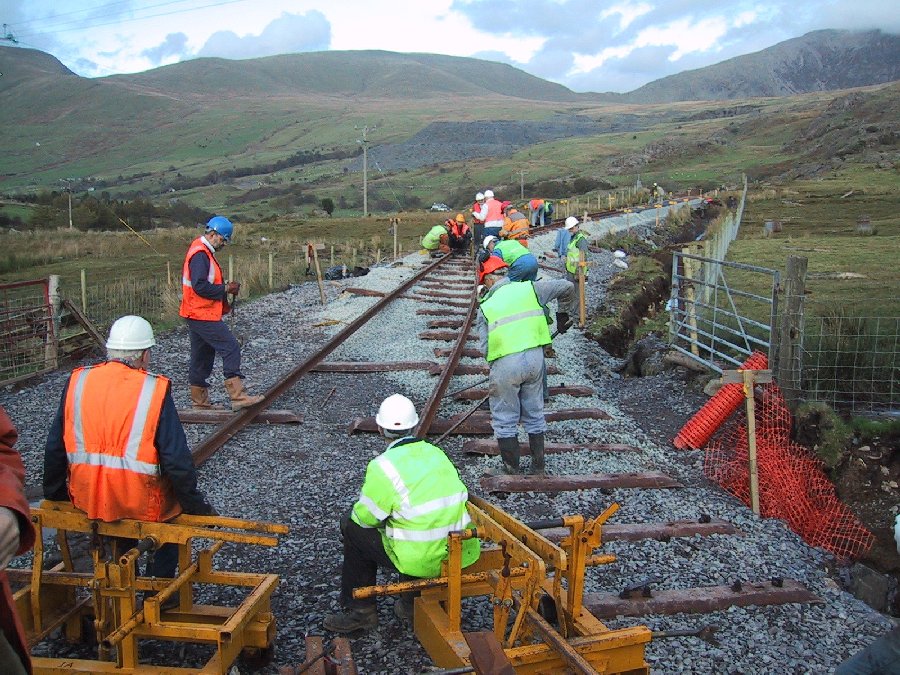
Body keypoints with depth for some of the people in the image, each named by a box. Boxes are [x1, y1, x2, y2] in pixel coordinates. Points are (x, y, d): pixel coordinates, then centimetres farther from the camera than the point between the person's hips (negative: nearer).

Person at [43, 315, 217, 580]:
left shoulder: (77, 381, -2)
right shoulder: (154, 389, -14)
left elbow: (54, 448, 6)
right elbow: (177, 459, -13)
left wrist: (54, 495, 22)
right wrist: (198, 507, 0)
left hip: (86, 500, 5)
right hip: (141, 504, -4)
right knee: (178, 502, 26)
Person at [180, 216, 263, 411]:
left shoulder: (204, 252, 17)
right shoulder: (200, 254, -17)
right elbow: (200, 286, -25)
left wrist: (226, 288, 7)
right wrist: (226, 289, -16)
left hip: (198, 316, 11)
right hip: (203, 315, -11)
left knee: (202, 356, 14)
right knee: (231, 348, -11)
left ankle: (199, 401, 22)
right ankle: (238, 396, -12)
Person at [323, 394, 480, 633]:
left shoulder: (383, 466, -14)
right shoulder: (436, 452, 5)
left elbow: (365, 518, -8)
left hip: (420, 561, -6)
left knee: (352, 526, 13)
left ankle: (360, 611, 22)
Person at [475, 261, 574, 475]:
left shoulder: (485, 307, 6)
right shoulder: (530, 288, 9)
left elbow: (485, 347, -1)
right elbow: (567, 287, 15)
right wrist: (562, 313, 30)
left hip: (505, 363, -3)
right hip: (535, 357, 3)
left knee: (505, 420, 12)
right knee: (535, 415, 19)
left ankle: (511, 471, 19)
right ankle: (538, 468, 27)